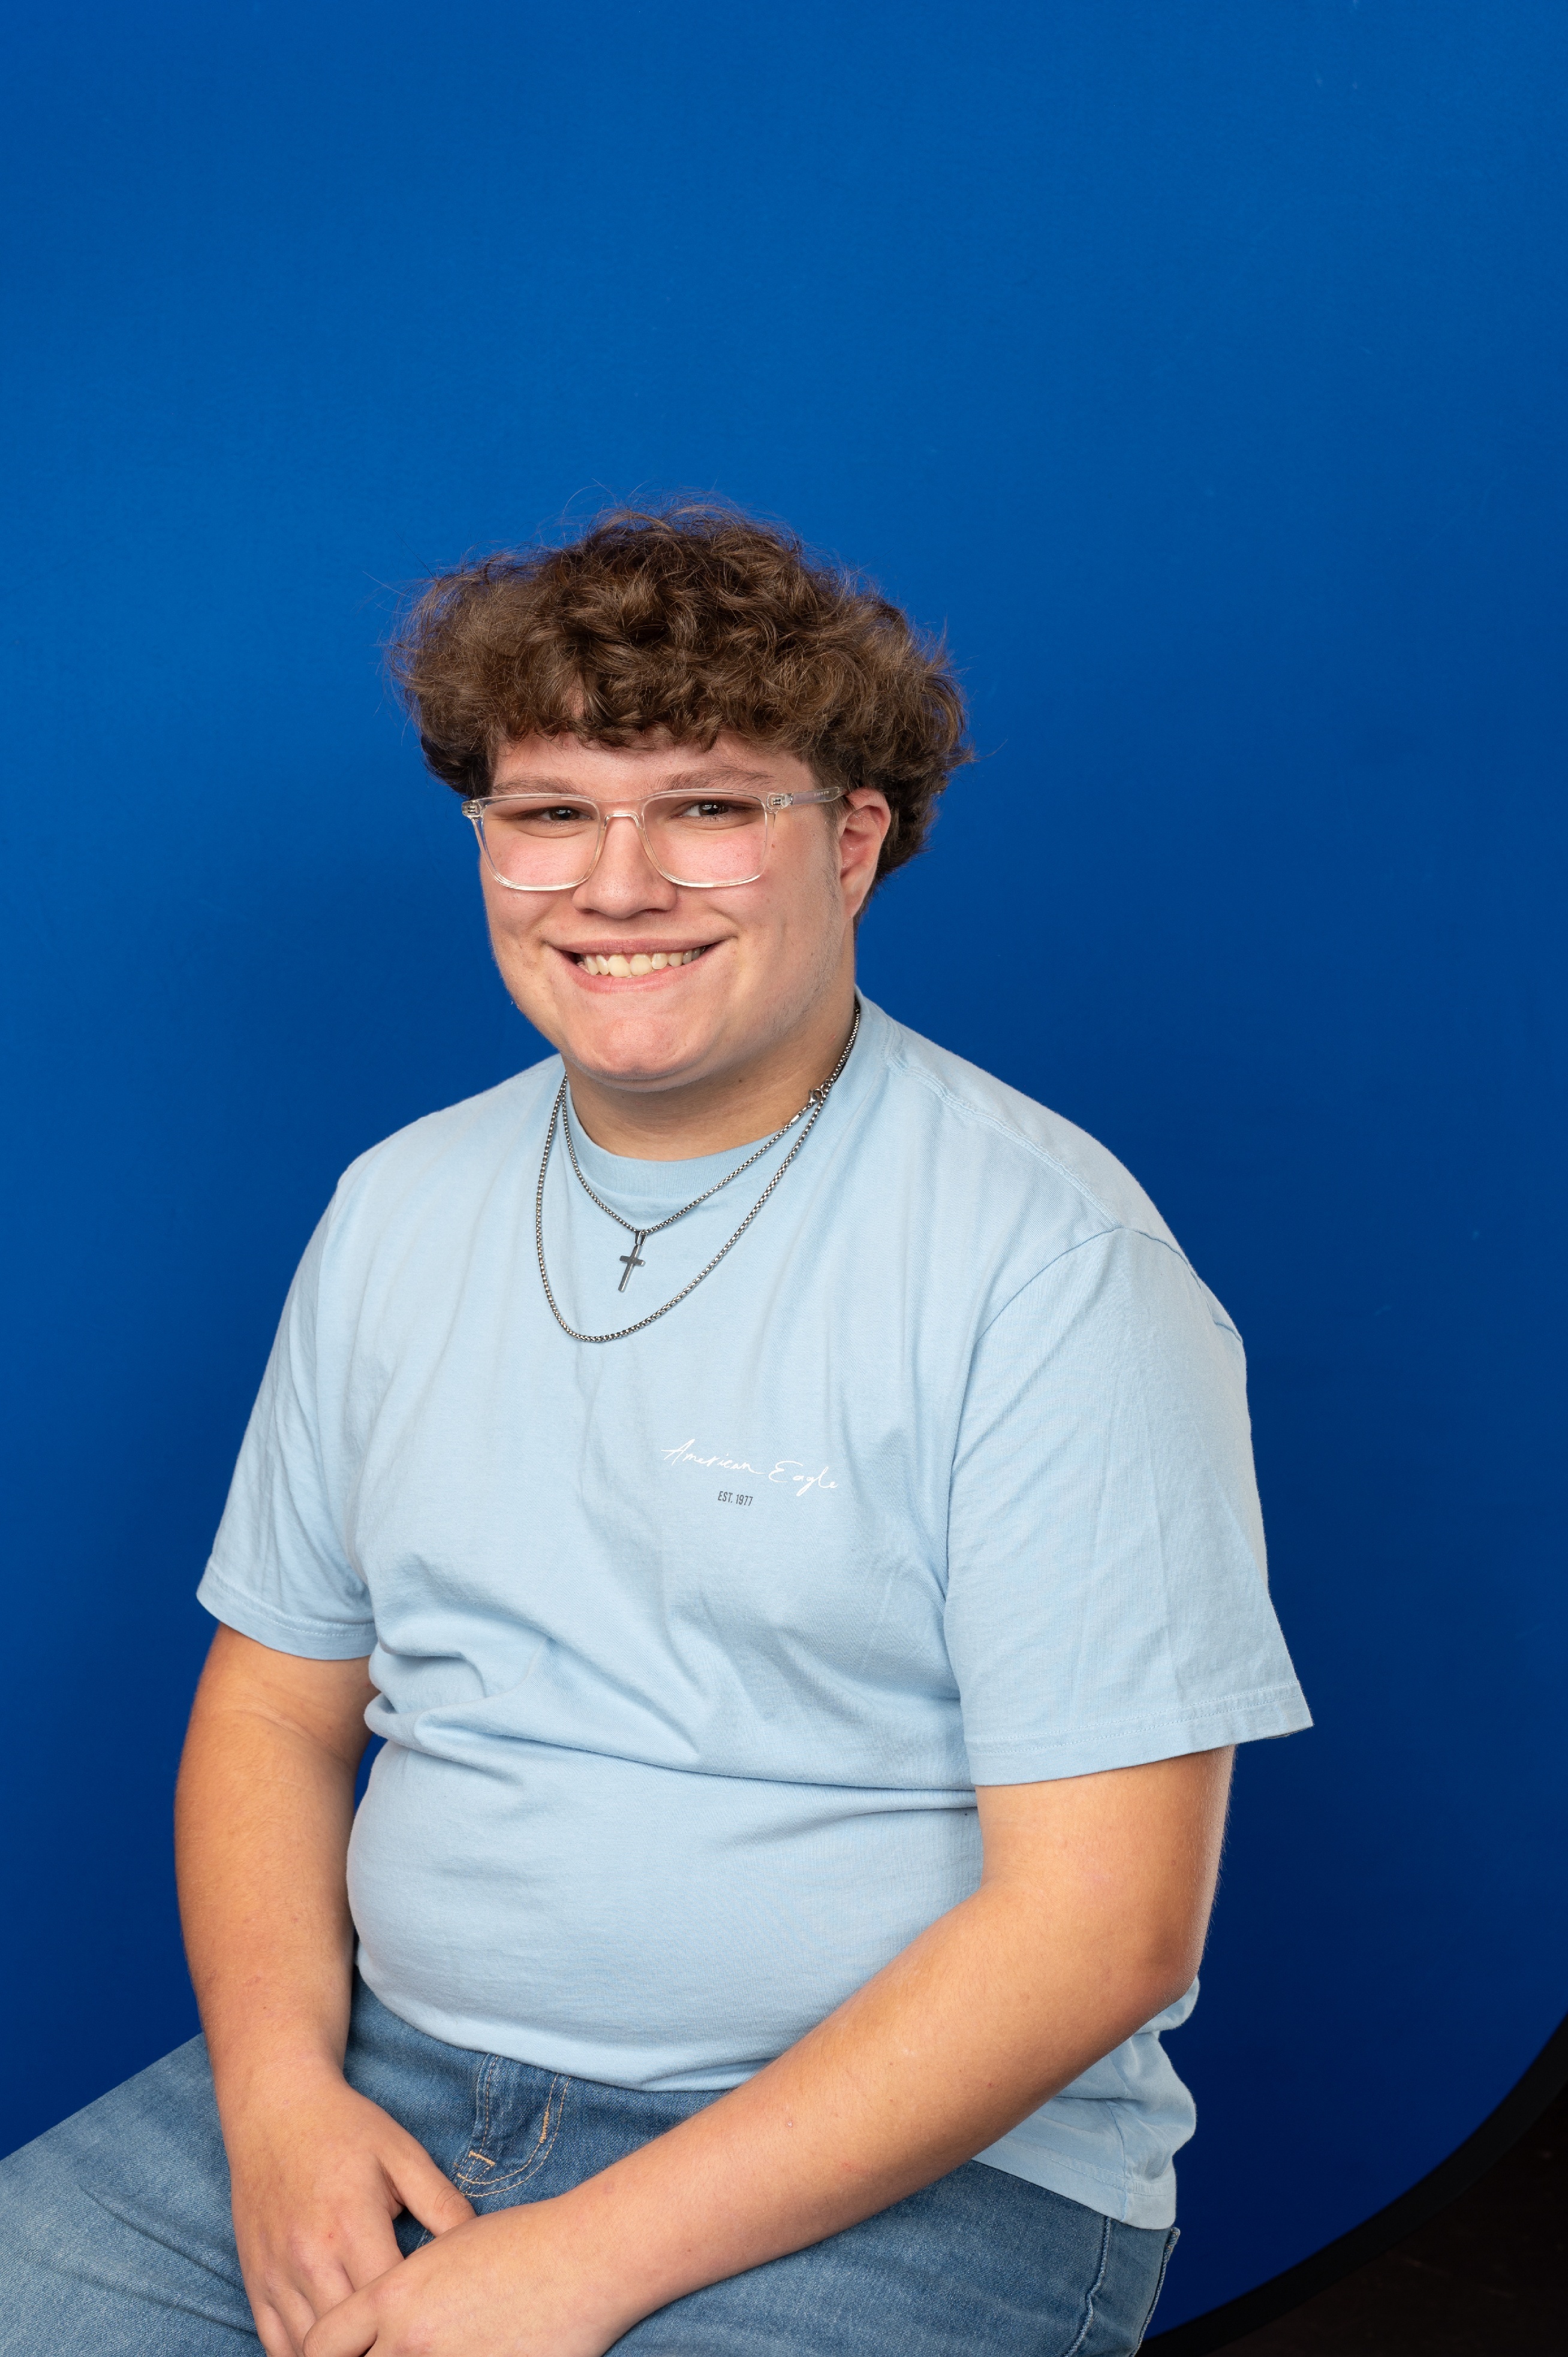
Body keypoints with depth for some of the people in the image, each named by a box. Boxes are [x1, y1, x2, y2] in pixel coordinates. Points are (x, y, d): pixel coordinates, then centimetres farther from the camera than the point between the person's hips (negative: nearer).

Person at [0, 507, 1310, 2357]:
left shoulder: (1046, 1252, -12)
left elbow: (1105, 1921, -16)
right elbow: (277, 1703, 12)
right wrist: (281, 2089, -6)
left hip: (910, 2170, -4)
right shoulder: (394, 1209, 7)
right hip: (388, 2081, 5)